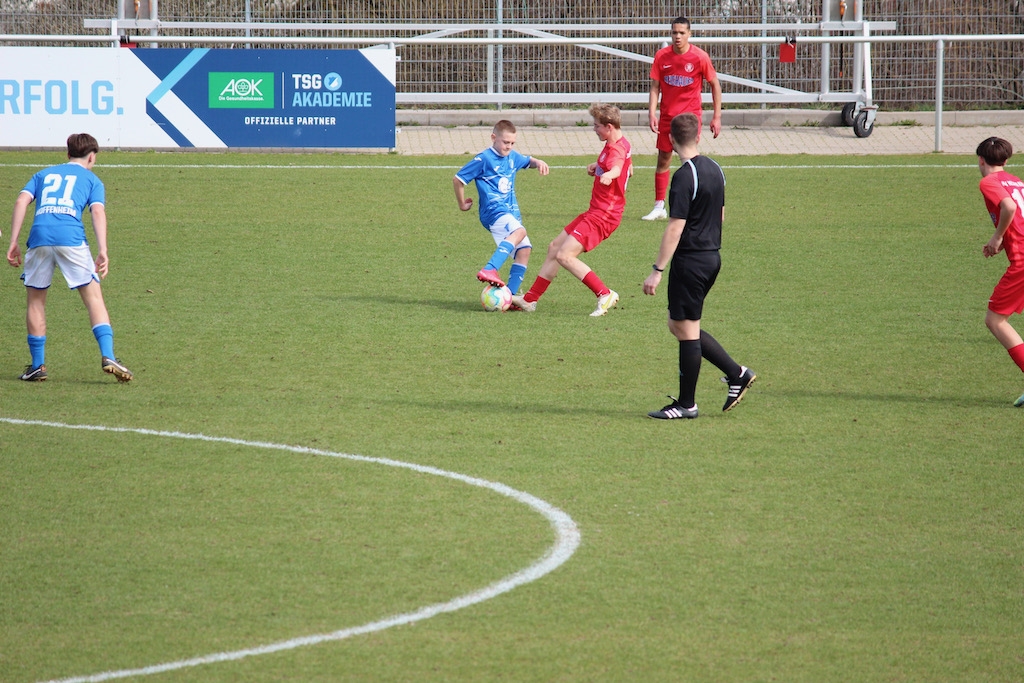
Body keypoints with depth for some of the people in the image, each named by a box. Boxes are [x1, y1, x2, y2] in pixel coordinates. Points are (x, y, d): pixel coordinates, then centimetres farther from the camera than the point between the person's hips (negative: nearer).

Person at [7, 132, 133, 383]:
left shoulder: (44, 174, 29)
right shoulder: (91, 179, 21)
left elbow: (21, 201, 13)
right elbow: (98, 211, 4)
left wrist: (13, 243, 10)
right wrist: (102, 251, -3)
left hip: (39, 236, 2)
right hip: (71, 237, -2)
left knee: (36, 300, 16)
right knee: (93, 296, 2)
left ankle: (37, 366, 16)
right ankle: (107, 357, -13)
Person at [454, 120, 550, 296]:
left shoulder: (512, 157, 14)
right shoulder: (484, 159, -7)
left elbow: (528, 161, 36)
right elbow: (458, 180, -1)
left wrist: (538, 163, 12)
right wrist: (462, 205, 8)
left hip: (511, 212, 8)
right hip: (493, 211, -8)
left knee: (524, 249, -4)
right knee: (519, 231, -34)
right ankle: (489, 271, -48)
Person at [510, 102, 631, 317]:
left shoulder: (616, 149, -22)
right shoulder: (621, 143, 11)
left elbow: (617, 167, -47)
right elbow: (627, 167, 31)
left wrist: (608, 174, -72)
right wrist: (597, 166, 16)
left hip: (602, 215, -11)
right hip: (596, 211, 11)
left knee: (564, 256, -19)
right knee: (555, 248, 16)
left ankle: (605, 295, -15)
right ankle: (530, 299, 25)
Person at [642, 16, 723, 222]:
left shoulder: (700, 57, -8)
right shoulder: (661, 56, -1)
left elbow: (715, 85, 1)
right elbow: (655, 87, 3)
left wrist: (717, 117, -2)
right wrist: (652, 113, -9)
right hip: (666, 116, 3)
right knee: (663, 160, 5)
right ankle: (659, 207, 14)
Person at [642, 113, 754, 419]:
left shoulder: (684, 176, -18)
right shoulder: (714, 169, 8)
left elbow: (675, 228, -20)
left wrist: (657, 270, -18)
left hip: (690, 261, -9)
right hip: (713, 256, 9)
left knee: (686, 330, 0)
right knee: (679, 325, 17)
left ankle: (686, 404, 7)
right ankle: (736, 373, 15)